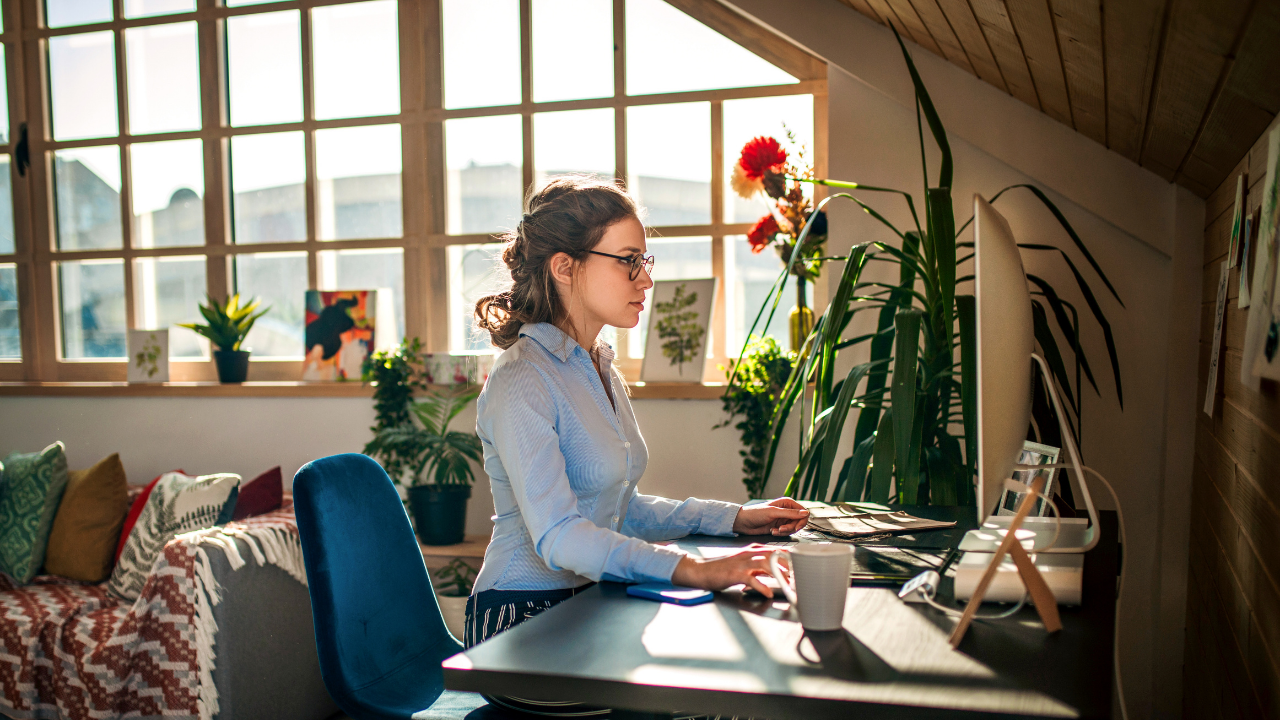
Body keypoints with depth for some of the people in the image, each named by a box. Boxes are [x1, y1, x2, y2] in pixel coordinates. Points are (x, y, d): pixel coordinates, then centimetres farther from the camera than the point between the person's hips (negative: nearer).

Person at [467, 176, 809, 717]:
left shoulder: (600, 370, 12)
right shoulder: (521, 383, -17)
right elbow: (558, 535, -26)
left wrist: (734, 518, 10)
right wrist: (692, 570, -34)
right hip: (526, 623, -8)